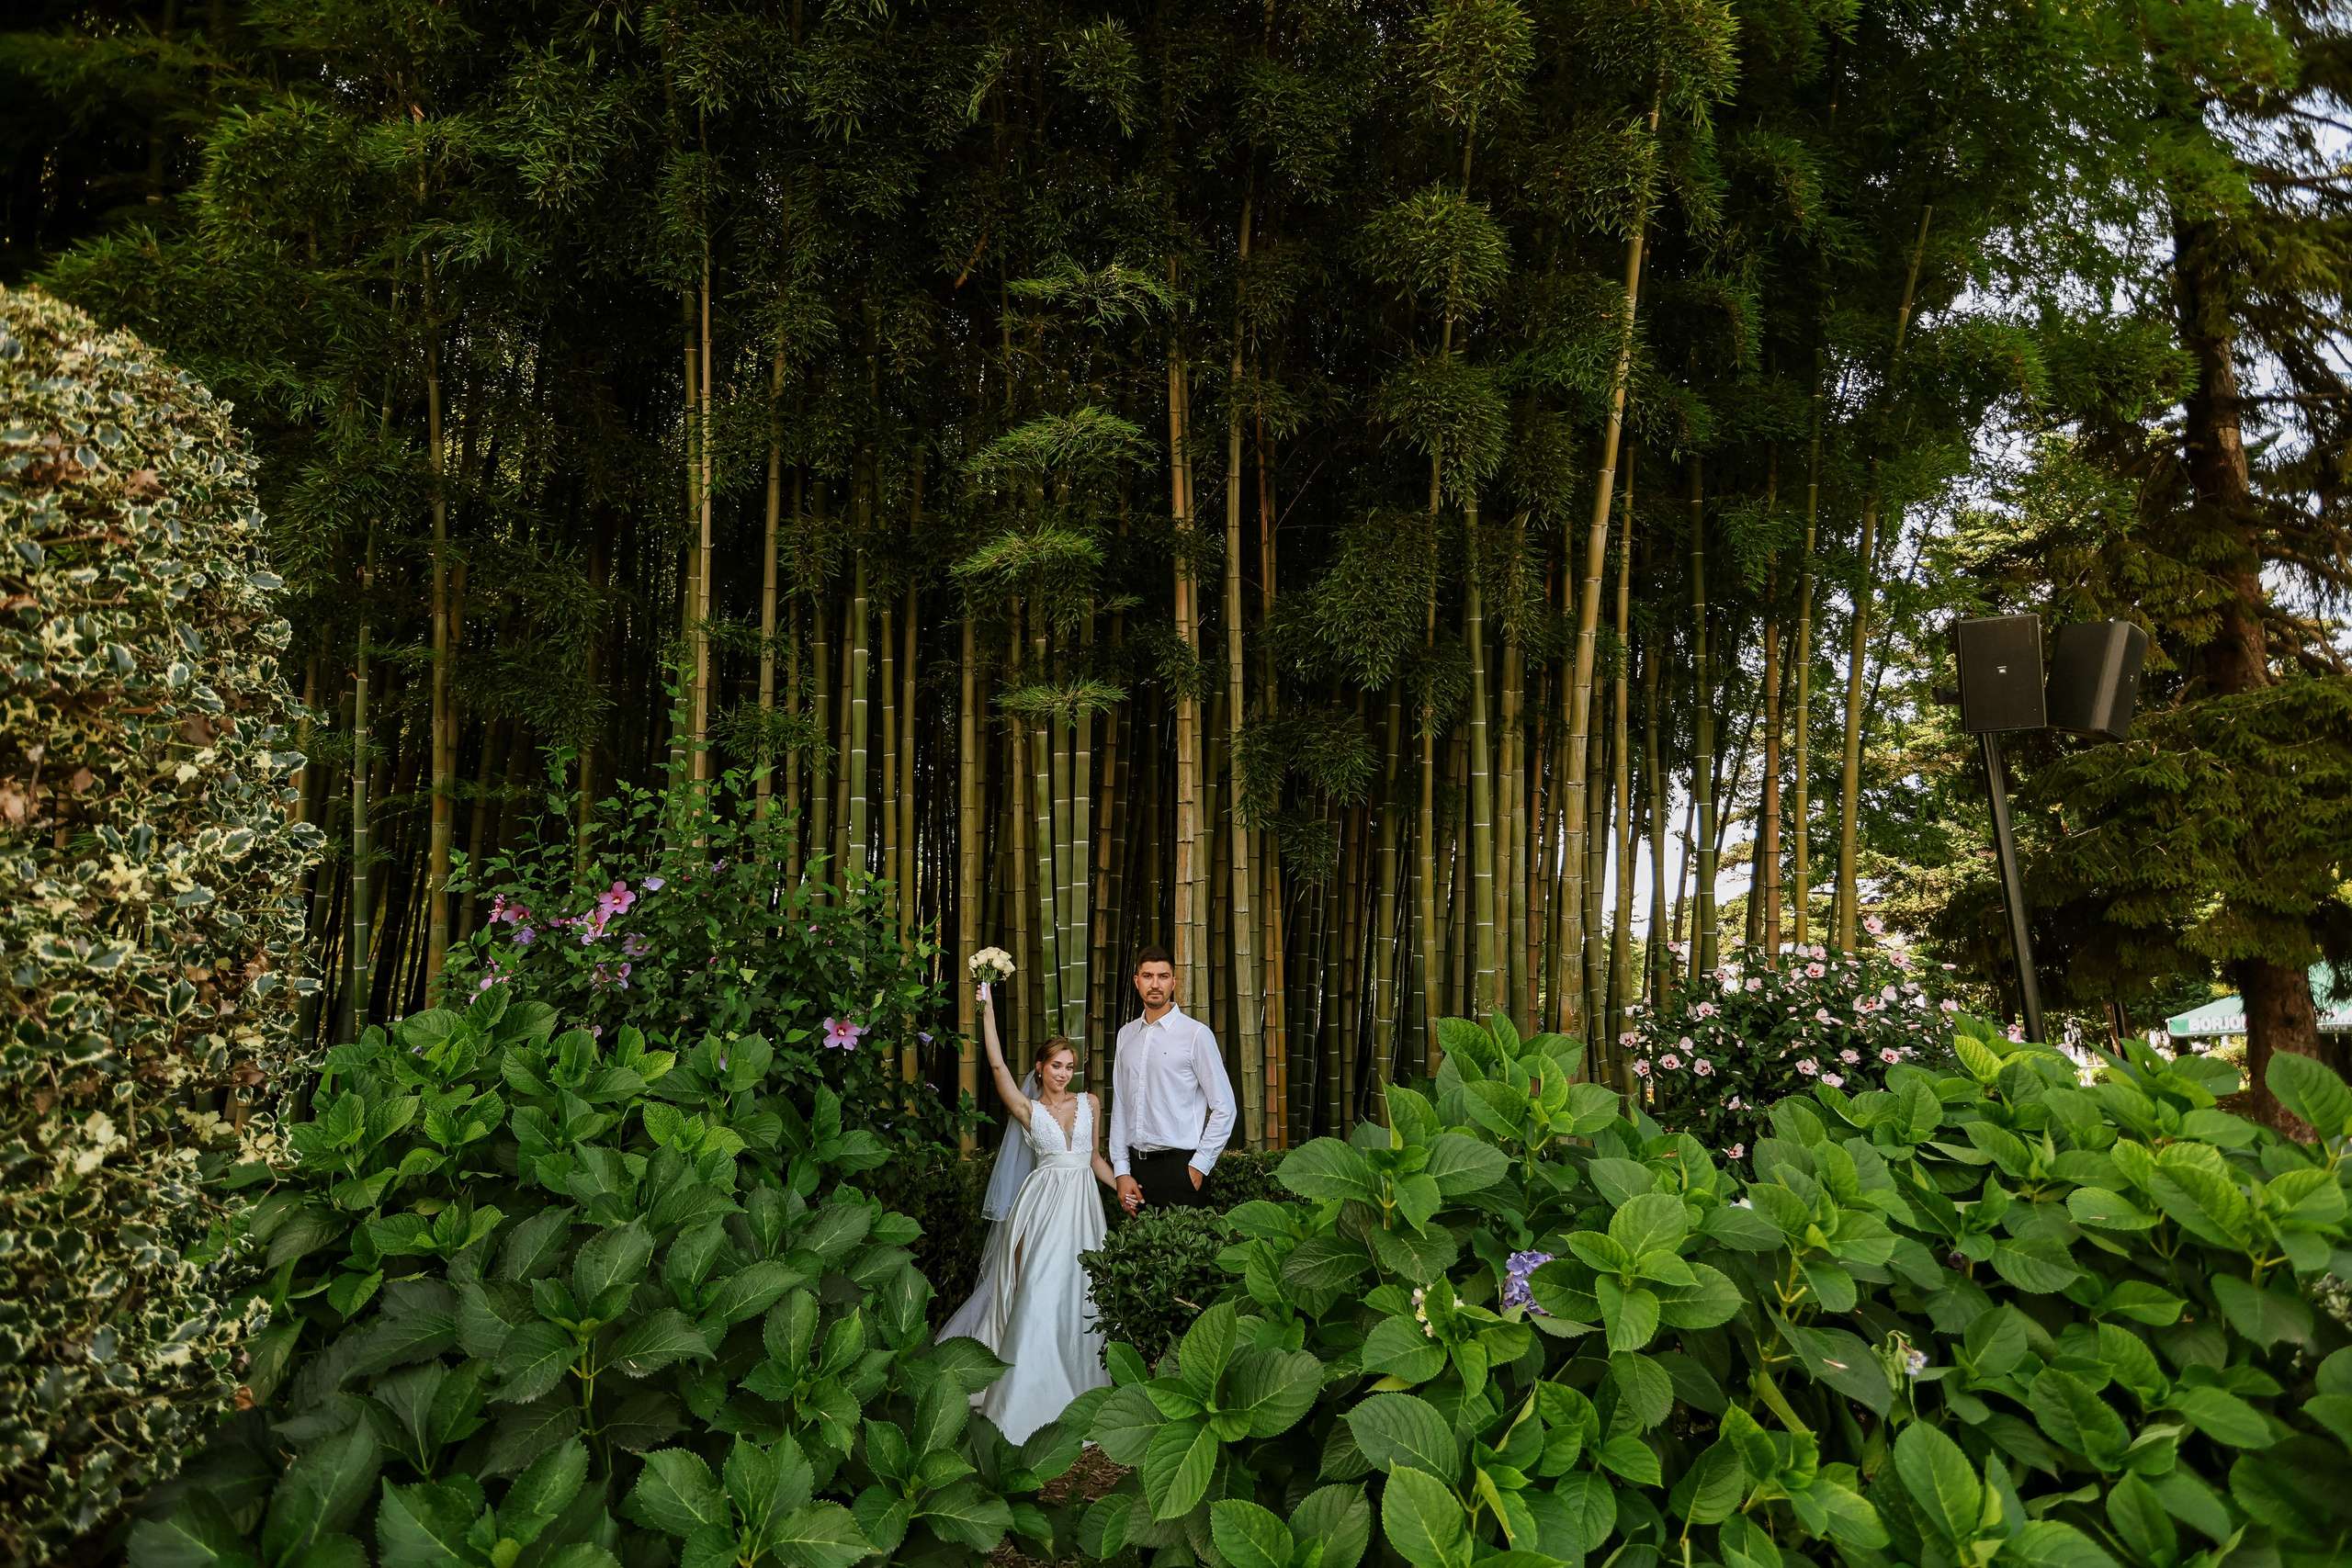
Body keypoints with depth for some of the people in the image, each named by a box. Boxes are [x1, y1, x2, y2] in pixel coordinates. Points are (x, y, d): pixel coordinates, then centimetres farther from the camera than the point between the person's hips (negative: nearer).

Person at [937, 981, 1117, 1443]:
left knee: (1077, 1291, 7)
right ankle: (1028, 1390, 3)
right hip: (1045, 1201, -3)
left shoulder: (1089, 1103, 10)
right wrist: (987, 1009, -14)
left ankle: (1074, 1379, 22)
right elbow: (997, 1064, -10)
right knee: (1039, 1292, -7)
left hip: (1082, 1204, 3)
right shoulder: (1029, 1109, 0)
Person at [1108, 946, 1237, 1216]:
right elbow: (1119, 1106, 12)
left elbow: (1224, 1108, -5)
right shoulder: (1126, 1035, 11)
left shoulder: (1196, 1034, -5)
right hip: (1136, 1166, 5)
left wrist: (1199, 1165, -7)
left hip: (1180, 1166, -4)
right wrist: (1121, 1171, 6)